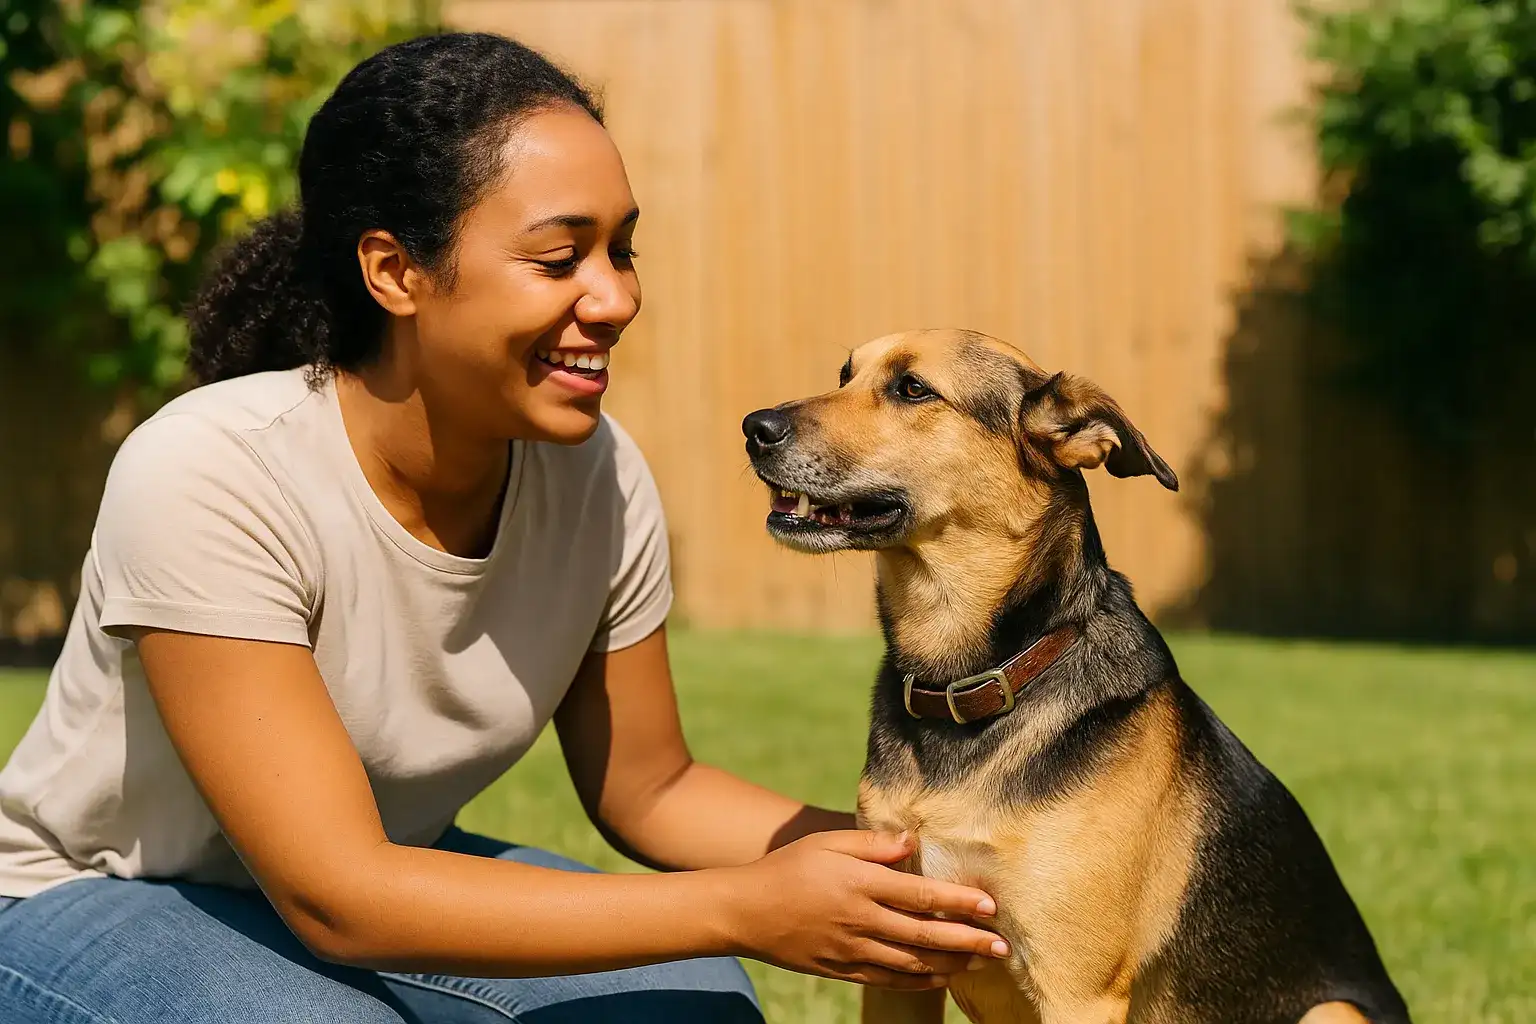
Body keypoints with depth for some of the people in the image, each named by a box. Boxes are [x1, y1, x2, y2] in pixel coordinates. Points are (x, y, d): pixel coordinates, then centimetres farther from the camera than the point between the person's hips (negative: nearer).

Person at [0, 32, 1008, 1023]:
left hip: (369, 882, 5)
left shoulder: (597, 476, -14)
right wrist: (747, 911, -35)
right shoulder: (205, 480, -31)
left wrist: (896, 860, -17)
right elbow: (335, 896, -33)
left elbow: (647, 790, 1)